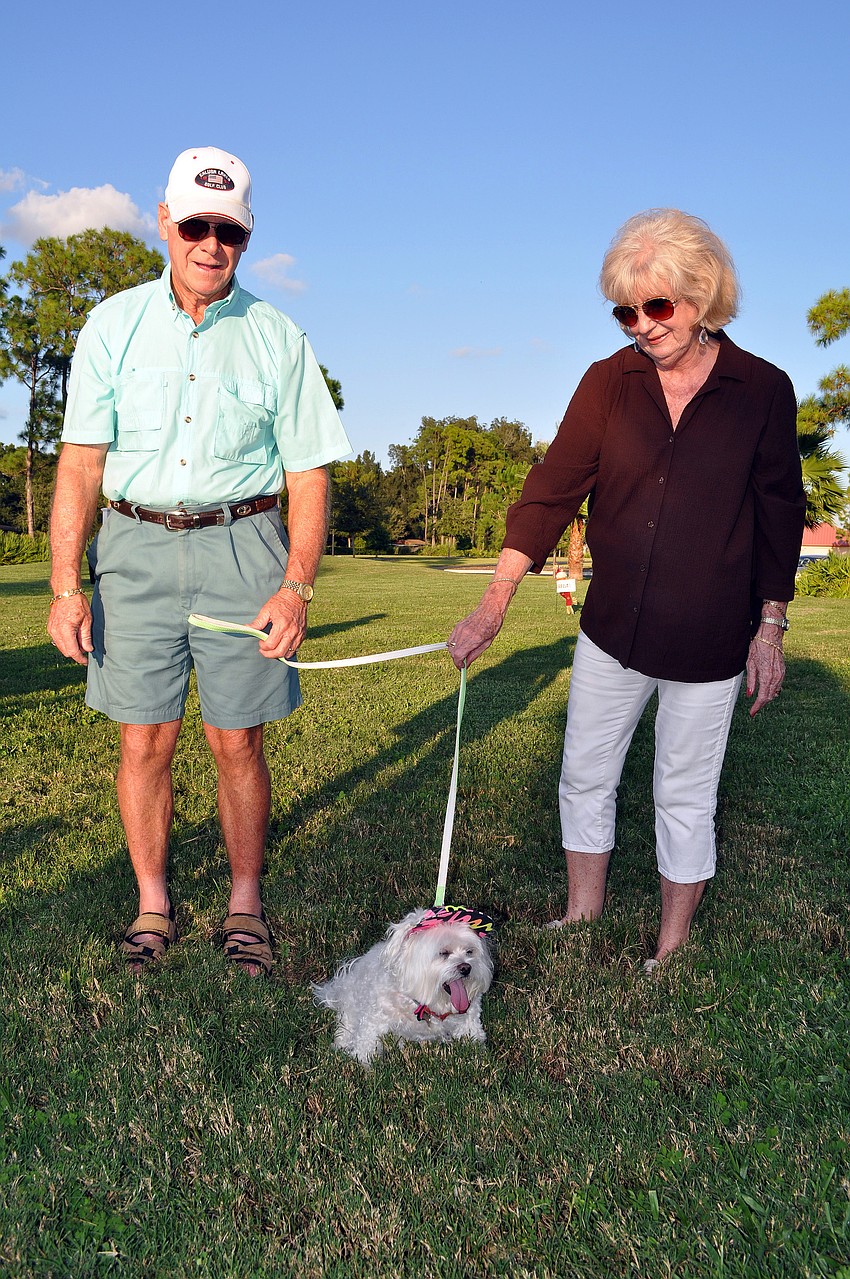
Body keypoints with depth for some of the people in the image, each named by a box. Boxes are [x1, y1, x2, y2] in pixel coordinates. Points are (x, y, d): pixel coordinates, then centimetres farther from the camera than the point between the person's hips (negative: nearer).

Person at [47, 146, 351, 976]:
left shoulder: (277, 339, 4)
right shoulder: (115, 325, 5)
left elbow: (308, 474, 2)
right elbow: (80, 462, 1)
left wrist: (296, 586, -9)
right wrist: (65, 584, -7)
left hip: (241, 547, -1)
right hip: (135, 544, 1)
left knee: (237, 743, 3)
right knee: (145, 741, 4)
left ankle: (244, 901, 22)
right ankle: (153, 904, 22)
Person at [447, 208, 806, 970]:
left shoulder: (763, 390, -5)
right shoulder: (610, 381, -1)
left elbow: (779, 515, 2)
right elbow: (553, 489, -5)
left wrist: (771, 628, 2)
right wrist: (497, 600, -11)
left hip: (709, 642, -2)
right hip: (612, 628, 3)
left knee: (685, 799, 10)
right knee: (585, 779, 12)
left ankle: (671, 951, 31)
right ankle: (583, 918, 35)